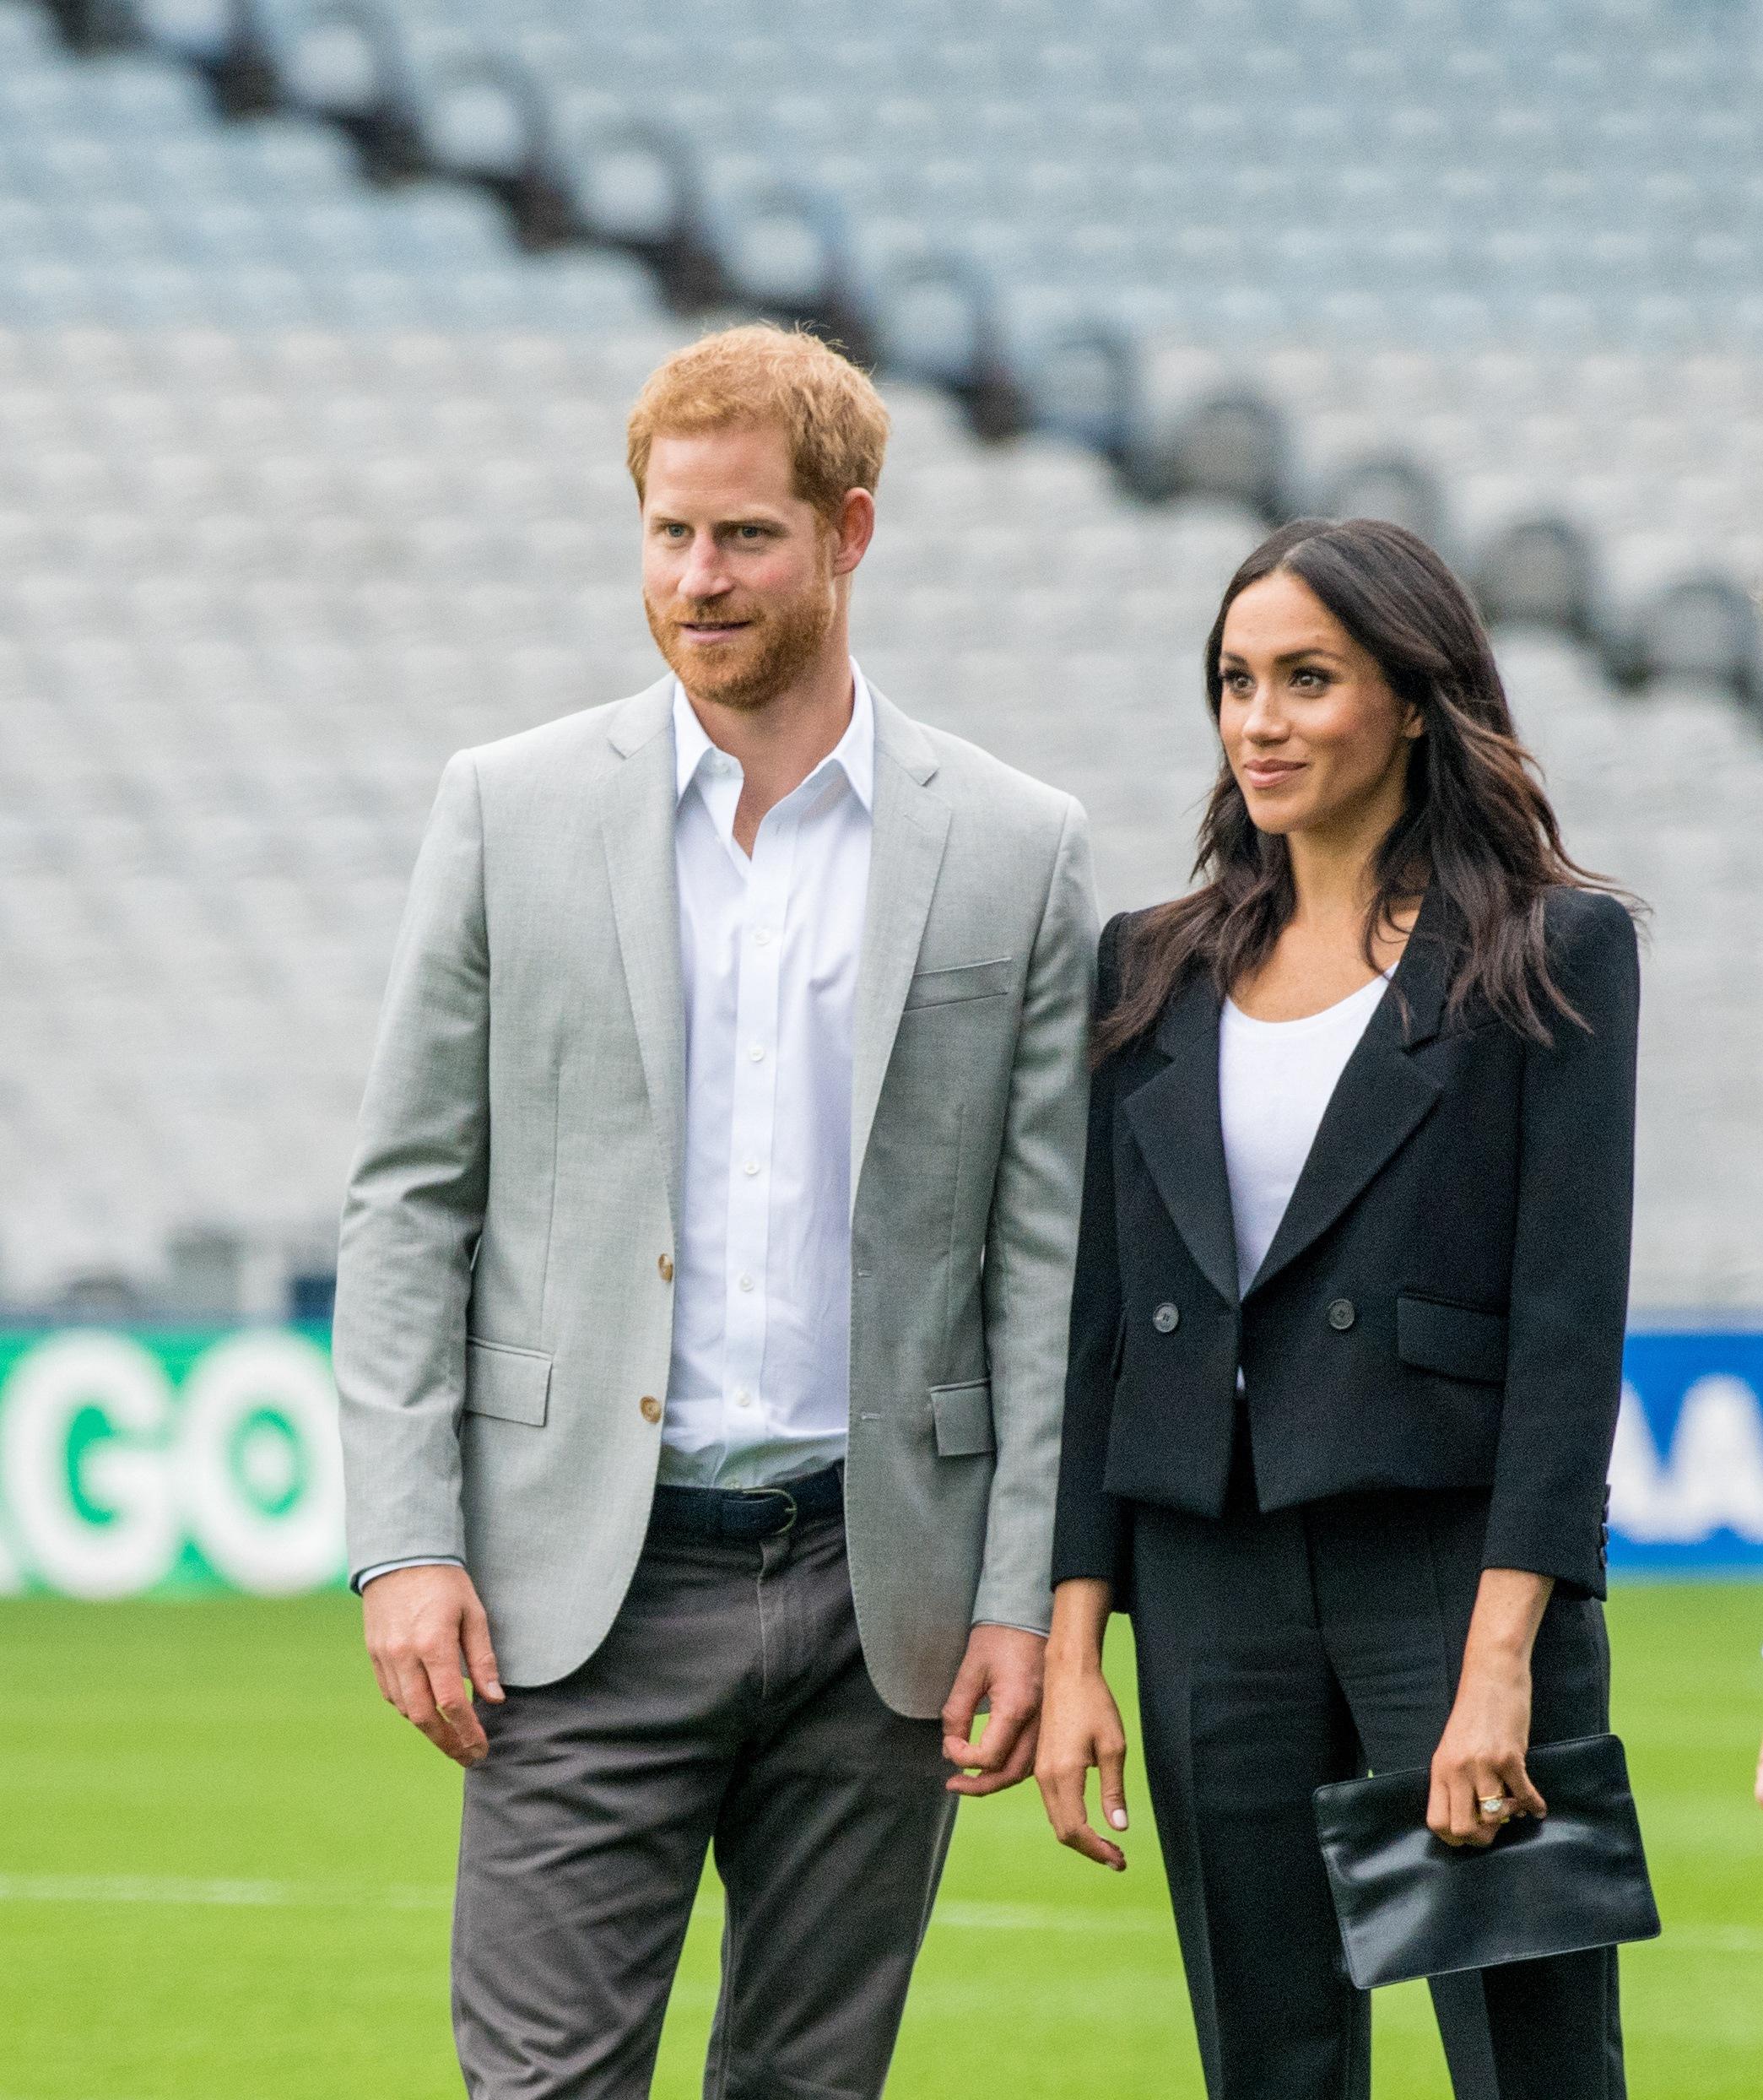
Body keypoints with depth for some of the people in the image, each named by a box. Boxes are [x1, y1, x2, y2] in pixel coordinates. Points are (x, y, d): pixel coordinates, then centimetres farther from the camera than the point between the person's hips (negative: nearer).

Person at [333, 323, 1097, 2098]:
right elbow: (409, 1200, 4)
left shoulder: (1013, 851, 4)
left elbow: (1046, 1255, 5)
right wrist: (405, 1544, -6)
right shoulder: (512, 812, 4)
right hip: (589, 1588, -1)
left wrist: (1026, 1599, -2)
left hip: (877, 1603, 1)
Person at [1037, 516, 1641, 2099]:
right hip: (1214, 1591, 5)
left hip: (1454, 1562, -5)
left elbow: (1572, 1312, -8)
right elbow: (1098, 1317, 12)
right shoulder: (1156, 973, 13)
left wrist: (1502, 1655, -16)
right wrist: (1074, 1643, 4)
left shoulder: (1552, 951, -1)